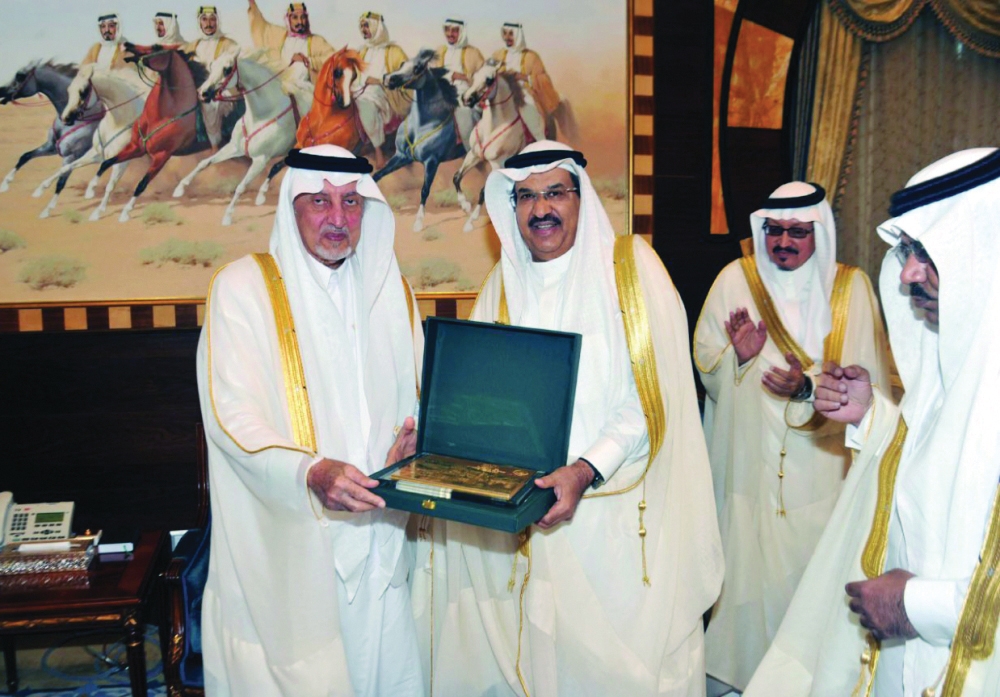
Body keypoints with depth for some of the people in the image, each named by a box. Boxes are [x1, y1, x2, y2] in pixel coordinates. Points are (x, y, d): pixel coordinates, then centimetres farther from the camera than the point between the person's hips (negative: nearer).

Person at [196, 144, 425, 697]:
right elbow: (232, 414, -14)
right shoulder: (242, 287, -5)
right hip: (284, 541, -4)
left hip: (376, 534, 4)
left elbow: (413, 393, 17)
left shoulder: (390, 289, 11)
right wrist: (311, 473, -29)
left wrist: (413, 438, -6)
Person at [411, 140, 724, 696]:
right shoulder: (503, 285, 10)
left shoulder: (630, 266, -4)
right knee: (533, 650, 9)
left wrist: (587, 471, -24)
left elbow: (653, 397, -11)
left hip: (618, 512, -3)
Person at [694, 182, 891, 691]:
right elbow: (705, 364, 5)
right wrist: (737, 357, -16)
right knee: (749, 567, 6)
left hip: (821, 465, 0)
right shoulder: (735, 279, 0)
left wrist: (809, 388, -22)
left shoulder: (851, 288, -1)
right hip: (748, 462, 0)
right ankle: (743, 670, 27)